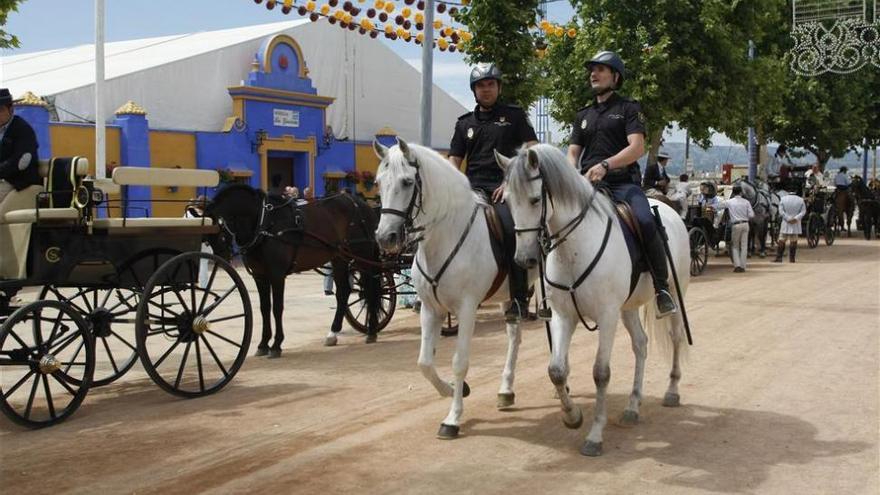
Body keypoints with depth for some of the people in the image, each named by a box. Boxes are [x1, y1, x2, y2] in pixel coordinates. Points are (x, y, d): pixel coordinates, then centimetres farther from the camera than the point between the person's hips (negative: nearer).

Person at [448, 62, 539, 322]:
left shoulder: (514, 115, 12)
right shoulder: (465, 123, 21)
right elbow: (454, 160, 20)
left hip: (504, 186, -3)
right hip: (473, 187, 3)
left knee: (512, 230, -27)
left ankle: (519, 299, -21)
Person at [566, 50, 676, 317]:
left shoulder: (628, 108, 7)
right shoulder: (583, 115, 23)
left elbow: (637, 147, -8)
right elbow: (573, 152, 17)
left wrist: (605, 165, -24)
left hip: (623, 183, -5)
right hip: (587, 185, 5)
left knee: (646, 223, -31)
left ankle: (662, 288, -18)